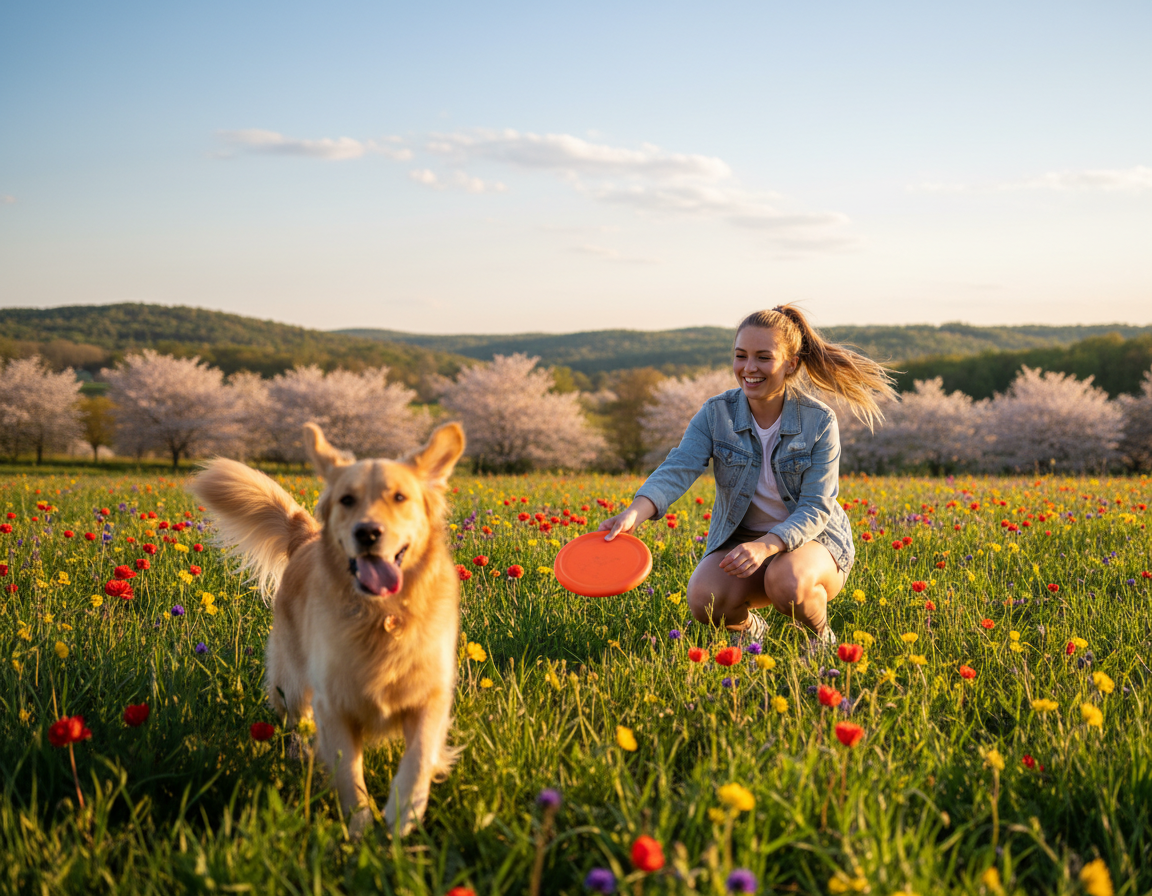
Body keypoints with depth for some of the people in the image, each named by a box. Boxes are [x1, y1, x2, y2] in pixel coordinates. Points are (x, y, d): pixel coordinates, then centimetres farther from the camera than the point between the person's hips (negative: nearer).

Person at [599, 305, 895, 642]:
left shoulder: (819, 421, -13)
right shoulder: (716, 413, -8)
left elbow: (816, 508, -18)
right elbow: (677, 469, -23)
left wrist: (765, 546, -37)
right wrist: (634, 514, -44)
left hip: (810, 540, -2)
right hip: (739, 538, 2)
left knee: (788, 583, -37)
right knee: (704, 600, -29)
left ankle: (822, 637, -1)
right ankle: (748, 627, 8)